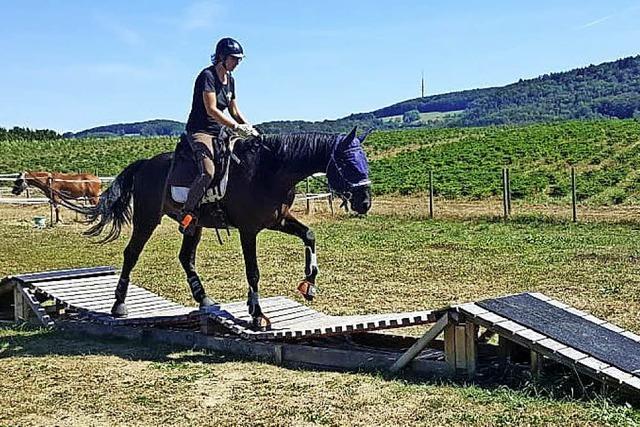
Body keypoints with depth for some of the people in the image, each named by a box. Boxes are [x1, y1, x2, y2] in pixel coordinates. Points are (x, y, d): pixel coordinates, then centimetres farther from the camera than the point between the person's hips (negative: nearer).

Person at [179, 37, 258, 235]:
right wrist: (236, 127, -25)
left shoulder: (229, 79, 15)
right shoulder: (207, 76, -12)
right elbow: (212, 110, -21)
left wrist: (250, 128, 3)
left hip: (218, 132, 9)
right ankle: (186, 213, -15)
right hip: (199, 131, -9)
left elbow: (234, 111, 19)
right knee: (208, 172, -31)